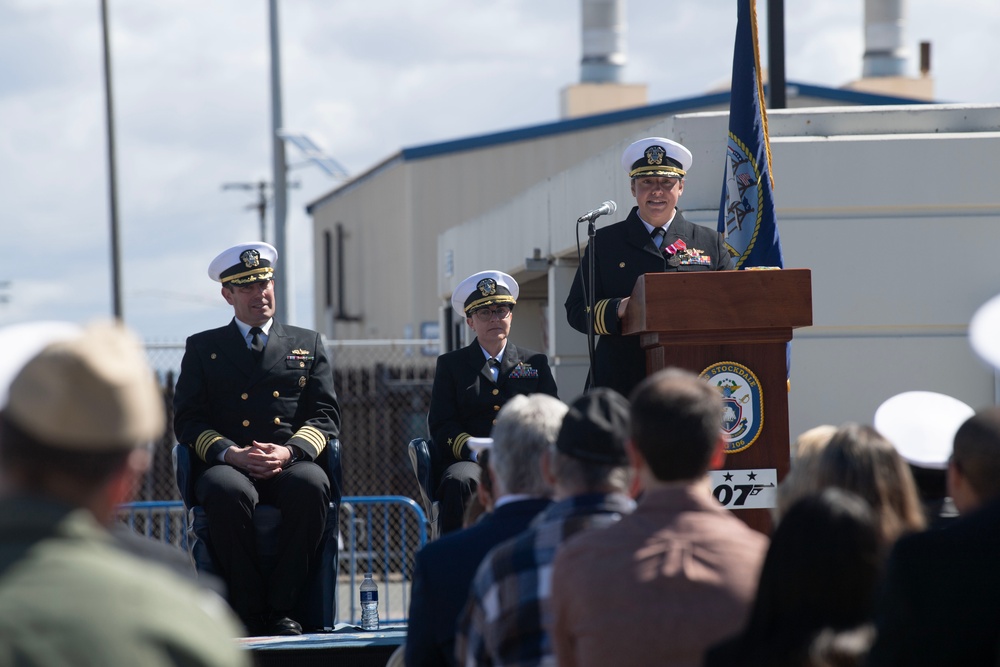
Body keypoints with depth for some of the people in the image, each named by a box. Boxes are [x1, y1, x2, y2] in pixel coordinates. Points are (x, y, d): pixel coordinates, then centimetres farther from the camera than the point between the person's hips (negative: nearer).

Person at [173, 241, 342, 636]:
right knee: (227, 492, -38)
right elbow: (188, 421, 7)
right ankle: (250, 614, -27)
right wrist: (231, 453, -12)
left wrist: (289, 451, -10)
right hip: (229, 466, -1)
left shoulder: (307, 344, 21)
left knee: (311, 485, -36)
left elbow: (326, 416, 10)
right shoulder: (203, 348, 18)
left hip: (290, 468, 1)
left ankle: (282, 610, -26)